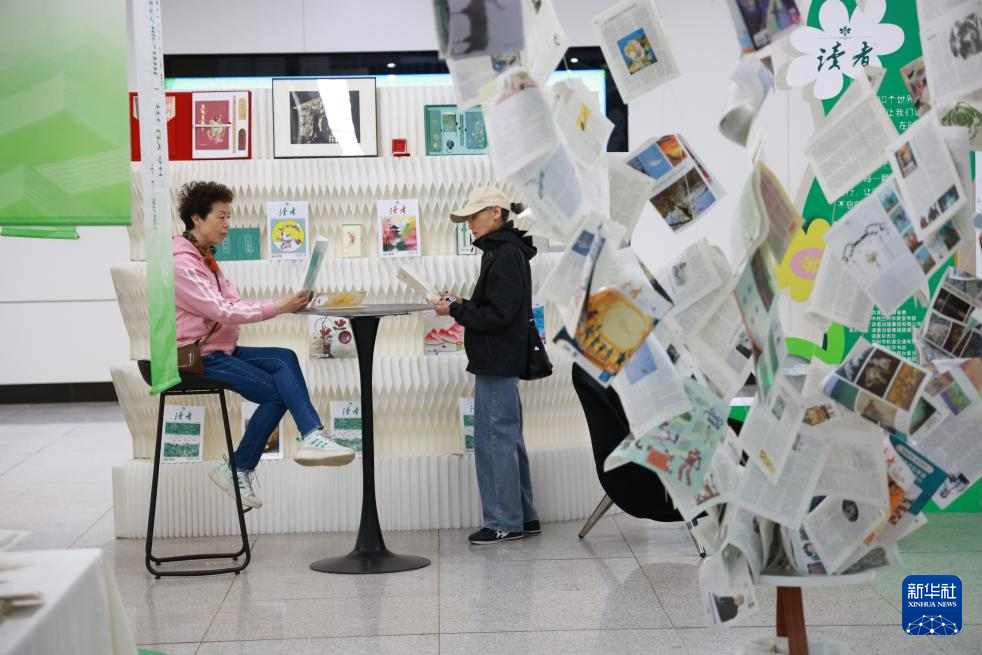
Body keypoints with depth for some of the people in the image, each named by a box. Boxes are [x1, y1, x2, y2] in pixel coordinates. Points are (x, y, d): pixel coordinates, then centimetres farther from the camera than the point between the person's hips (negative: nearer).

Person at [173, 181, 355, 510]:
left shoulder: (204, 258, 17)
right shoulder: (180, 263, -16)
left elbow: (234, 304, 9)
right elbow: (222, 312, -23)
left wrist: (287, 305, -7)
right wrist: (278, 307, -25)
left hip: (219, 350, 8)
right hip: (197, 358, -8)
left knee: (285, 358, -16)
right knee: (277, 390, -17)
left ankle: (312, 437, -26)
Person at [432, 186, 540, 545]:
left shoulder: (505, 256, -16)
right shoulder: (503, 252, 16)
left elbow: (497, 315, -21)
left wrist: (455, 310, -13)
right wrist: (462, 306, 7)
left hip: (497, 362, -11)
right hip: (501, 361, 11)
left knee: (494, 440, -5)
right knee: (508, 440, 15)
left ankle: (504, 522, 0)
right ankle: (523, 517, 21)